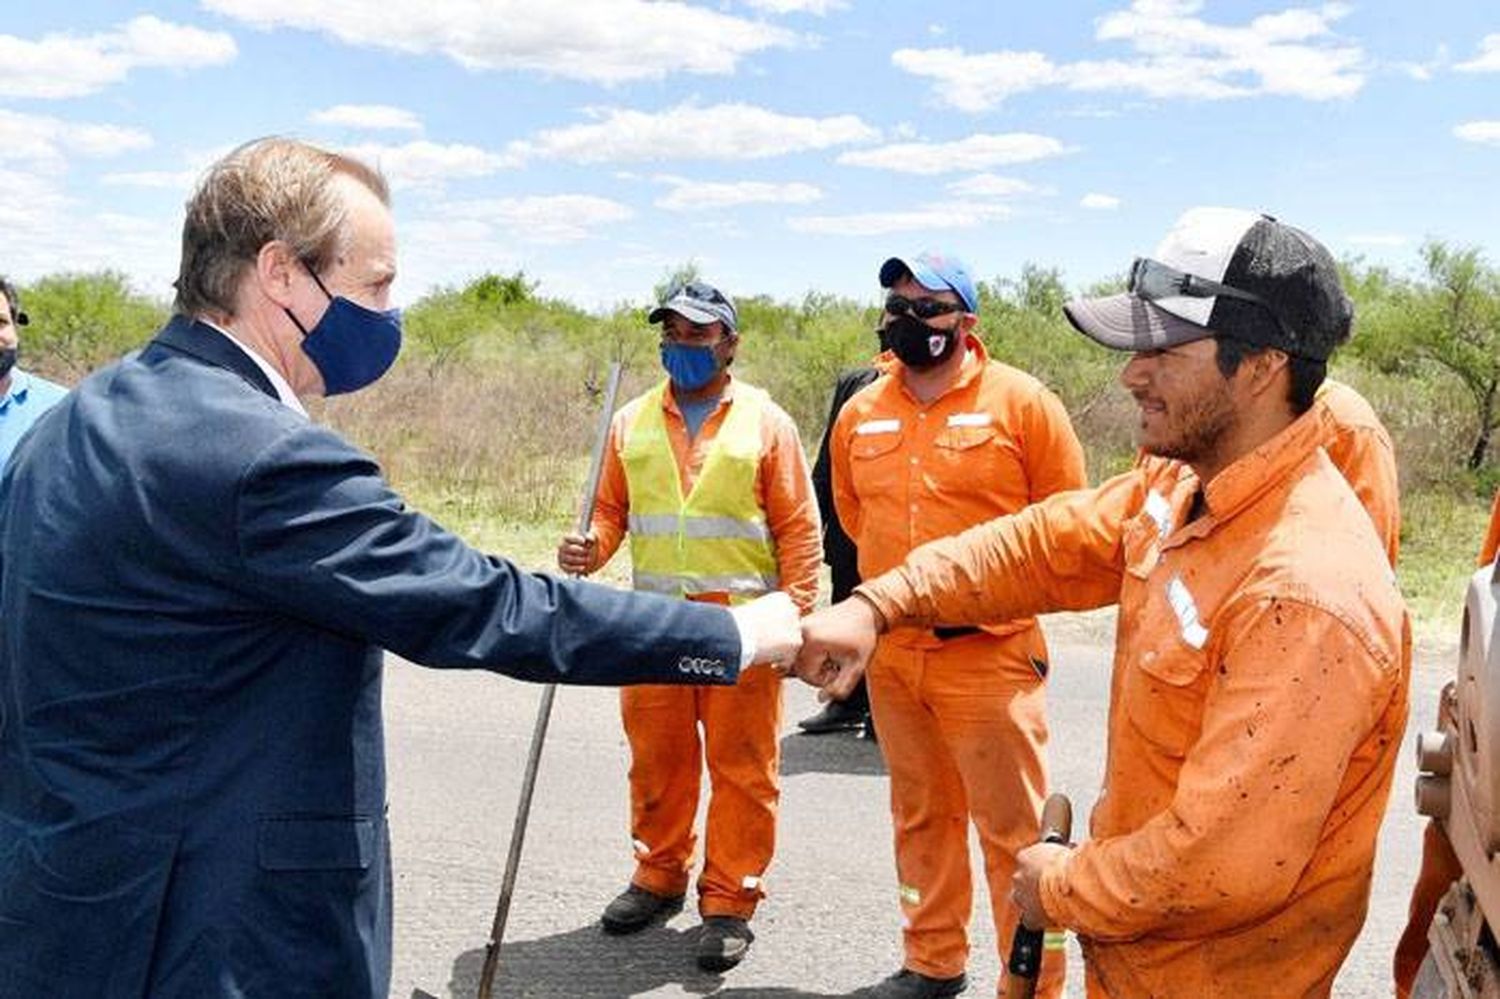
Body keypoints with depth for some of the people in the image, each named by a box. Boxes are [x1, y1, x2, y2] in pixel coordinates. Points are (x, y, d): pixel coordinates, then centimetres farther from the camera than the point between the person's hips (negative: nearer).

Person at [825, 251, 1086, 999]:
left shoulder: (1022, 403, -8)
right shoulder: (860, 414, 5)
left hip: (991, 652, -5)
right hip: (891, 652, 5)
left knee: (1013, 829, 2)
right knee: (920, 818, 18)